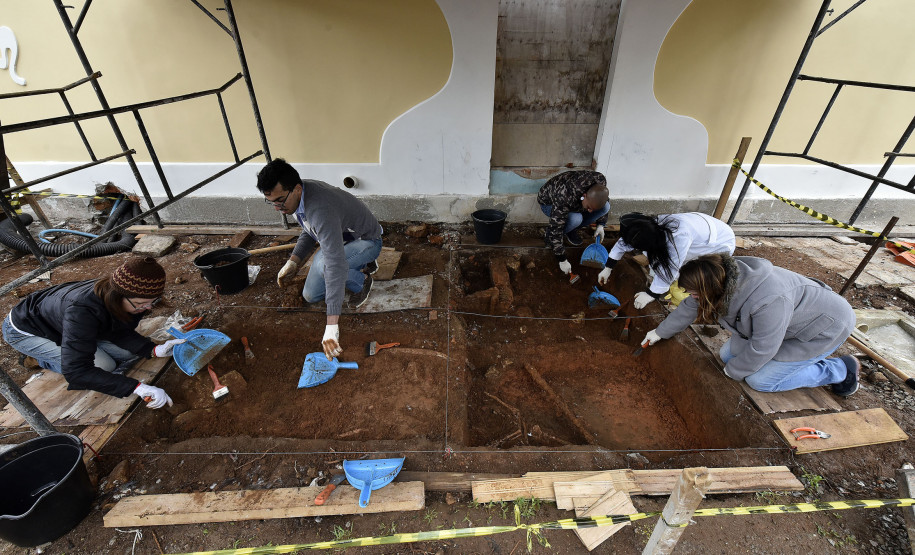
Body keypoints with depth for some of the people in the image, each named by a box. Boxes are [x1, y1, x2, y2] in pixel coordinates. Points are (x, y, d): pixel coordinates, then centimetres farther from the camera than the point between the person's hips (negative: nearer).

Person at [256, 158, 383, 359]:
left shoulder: (321, 209, -40)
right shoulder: (296, 196, -11)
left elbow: (335, 266, -47)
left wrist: (332, 326, -49)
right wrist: (292, 262, -7)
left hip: (366, 241, -9)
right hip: (341, 238, 9)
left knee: (322, 265, -38)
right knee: (310, 295, 7)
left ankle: (362, 281, -6)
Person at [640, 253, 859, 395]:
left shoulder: (768, 301, -43)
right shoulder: (722, 280, -18)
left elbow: (761, 349, -30)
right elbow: (689, 308, -2)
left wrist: (734, 371, -12)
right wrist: (660, 332, 10)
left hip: (825, 326, -7)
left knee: (761, 380, -12)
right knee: (728, 355, 1)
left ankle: (842, 369, 5)